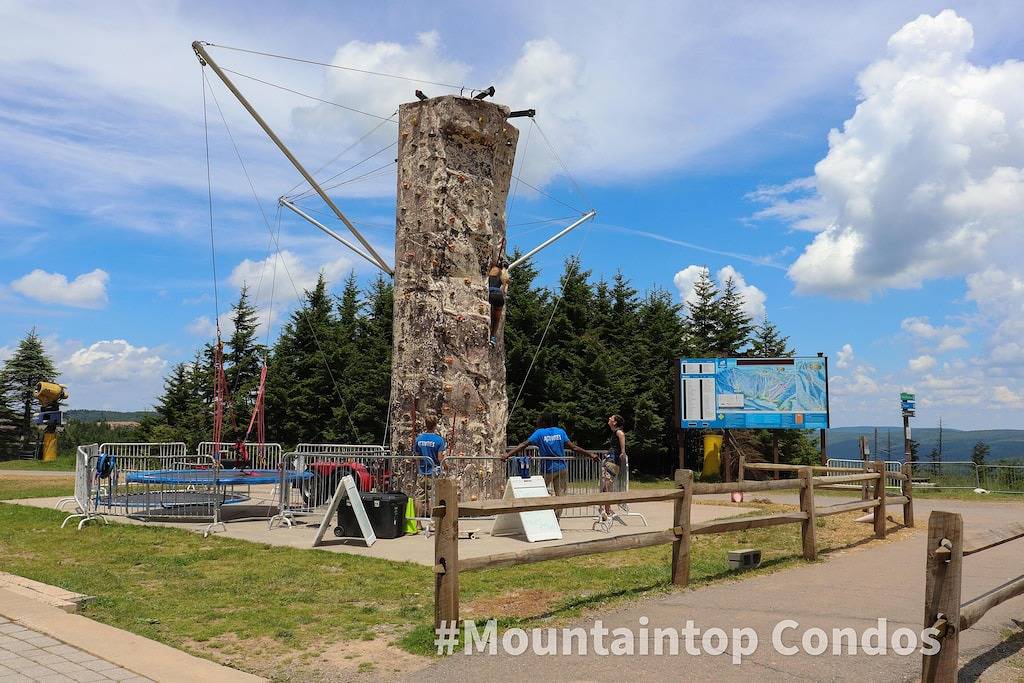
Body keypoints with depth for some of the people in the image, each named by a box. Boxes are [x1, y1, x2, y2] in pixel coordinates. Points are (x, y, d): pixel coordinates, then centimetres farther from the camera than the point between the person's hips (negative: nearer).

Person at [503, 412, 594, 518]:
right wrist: (590, 455, 4)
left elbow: (524, 445, -16)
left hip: (547, 469, -2)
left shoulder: (539, 433, -6)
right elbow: (573, 447, -3)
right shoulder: (561, 432, 2)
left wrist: (508, 455, -21)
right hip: (562, 468, 3)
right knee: (560, 496, 6)